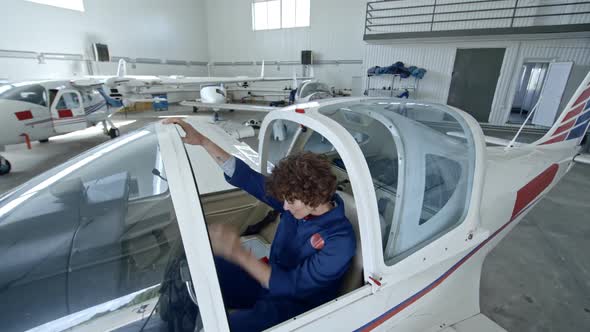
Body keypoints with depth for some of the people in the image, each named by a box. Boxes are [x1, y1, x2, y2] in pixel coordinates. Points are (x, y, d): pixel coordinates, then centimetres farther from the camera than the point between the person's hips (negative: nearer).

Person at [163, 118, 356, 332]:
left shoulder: (340, 241, -26)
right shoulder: (298, 202, -9)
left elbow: (291, 286, -28)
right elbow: (246, 177, -8)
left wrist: (238, 253, -36)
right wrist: (201, 140, -12)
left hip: (297, 303, -6)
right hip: (271, 279, 6)